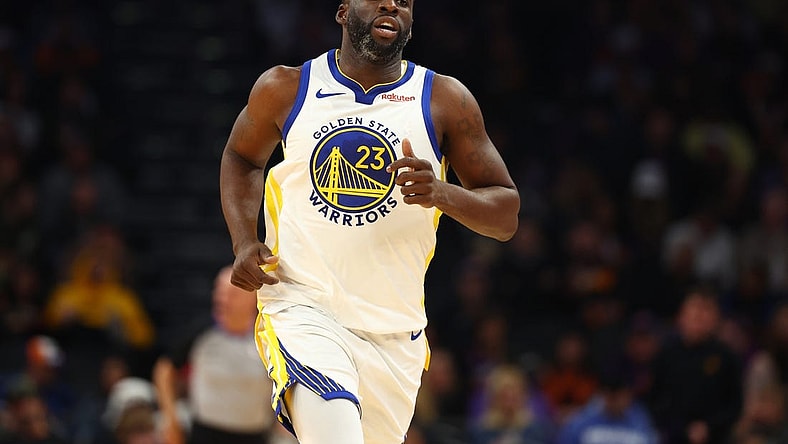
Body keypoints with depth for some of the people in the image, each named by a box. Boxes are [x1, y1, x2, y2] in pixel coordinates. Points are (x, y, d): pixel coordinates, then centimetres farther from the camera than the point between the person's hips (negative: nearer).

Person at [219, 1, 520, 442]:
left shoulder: (446, 101, 0)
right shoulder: (285, 89, 1)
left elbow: (506, 217, 1)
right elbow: (242, 158, 22)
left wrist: (442, 194, -20)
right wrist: (244, 242, 4)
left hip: (394, 334, 3)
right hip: (302, 305, -3)